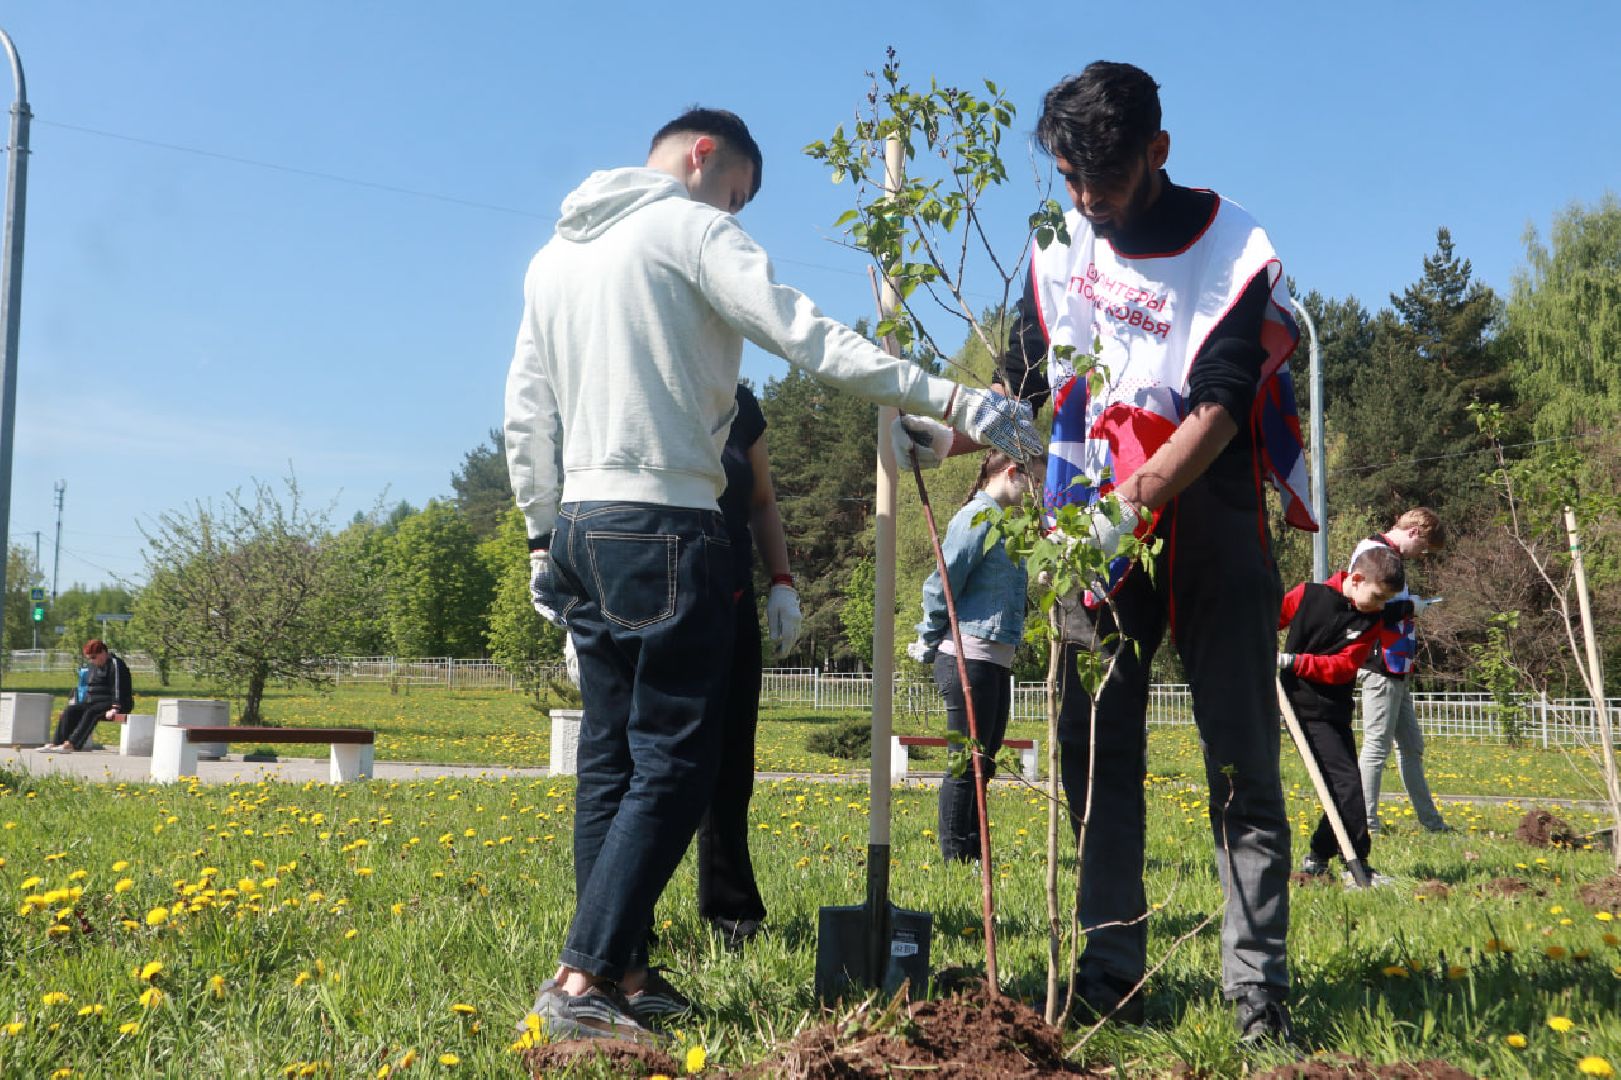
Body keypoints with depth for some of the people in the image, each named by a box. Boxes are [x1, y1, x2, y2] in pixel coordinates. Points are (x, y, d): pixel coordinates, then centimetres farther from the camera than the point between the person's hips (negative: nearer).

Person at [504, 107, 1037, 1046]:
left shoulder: (555, 255, 20)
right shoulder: (691, 229, -4)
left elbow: (527, 417, 20)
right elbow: (810, 337, -17)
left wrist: (546, 536, 23)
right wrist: (950, 399, -19)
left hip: (582, 522, 9)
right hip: (663, 527, -9)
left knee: (611, 757, 10)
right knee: (673, 764, -6)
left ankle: (623, 967, 14)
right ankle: (583, 979, -8)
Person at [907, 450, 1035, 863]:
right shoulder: (978, 516, -11)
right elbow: (943, 583, -14)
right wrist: (930, 643, -4)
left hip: (996, 660, 9)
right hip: (968, 657, -9)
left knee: (983, 762, 13)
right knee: (966, 763, -4)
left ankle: (973, 855, 21)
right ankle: (954, 859, 3)